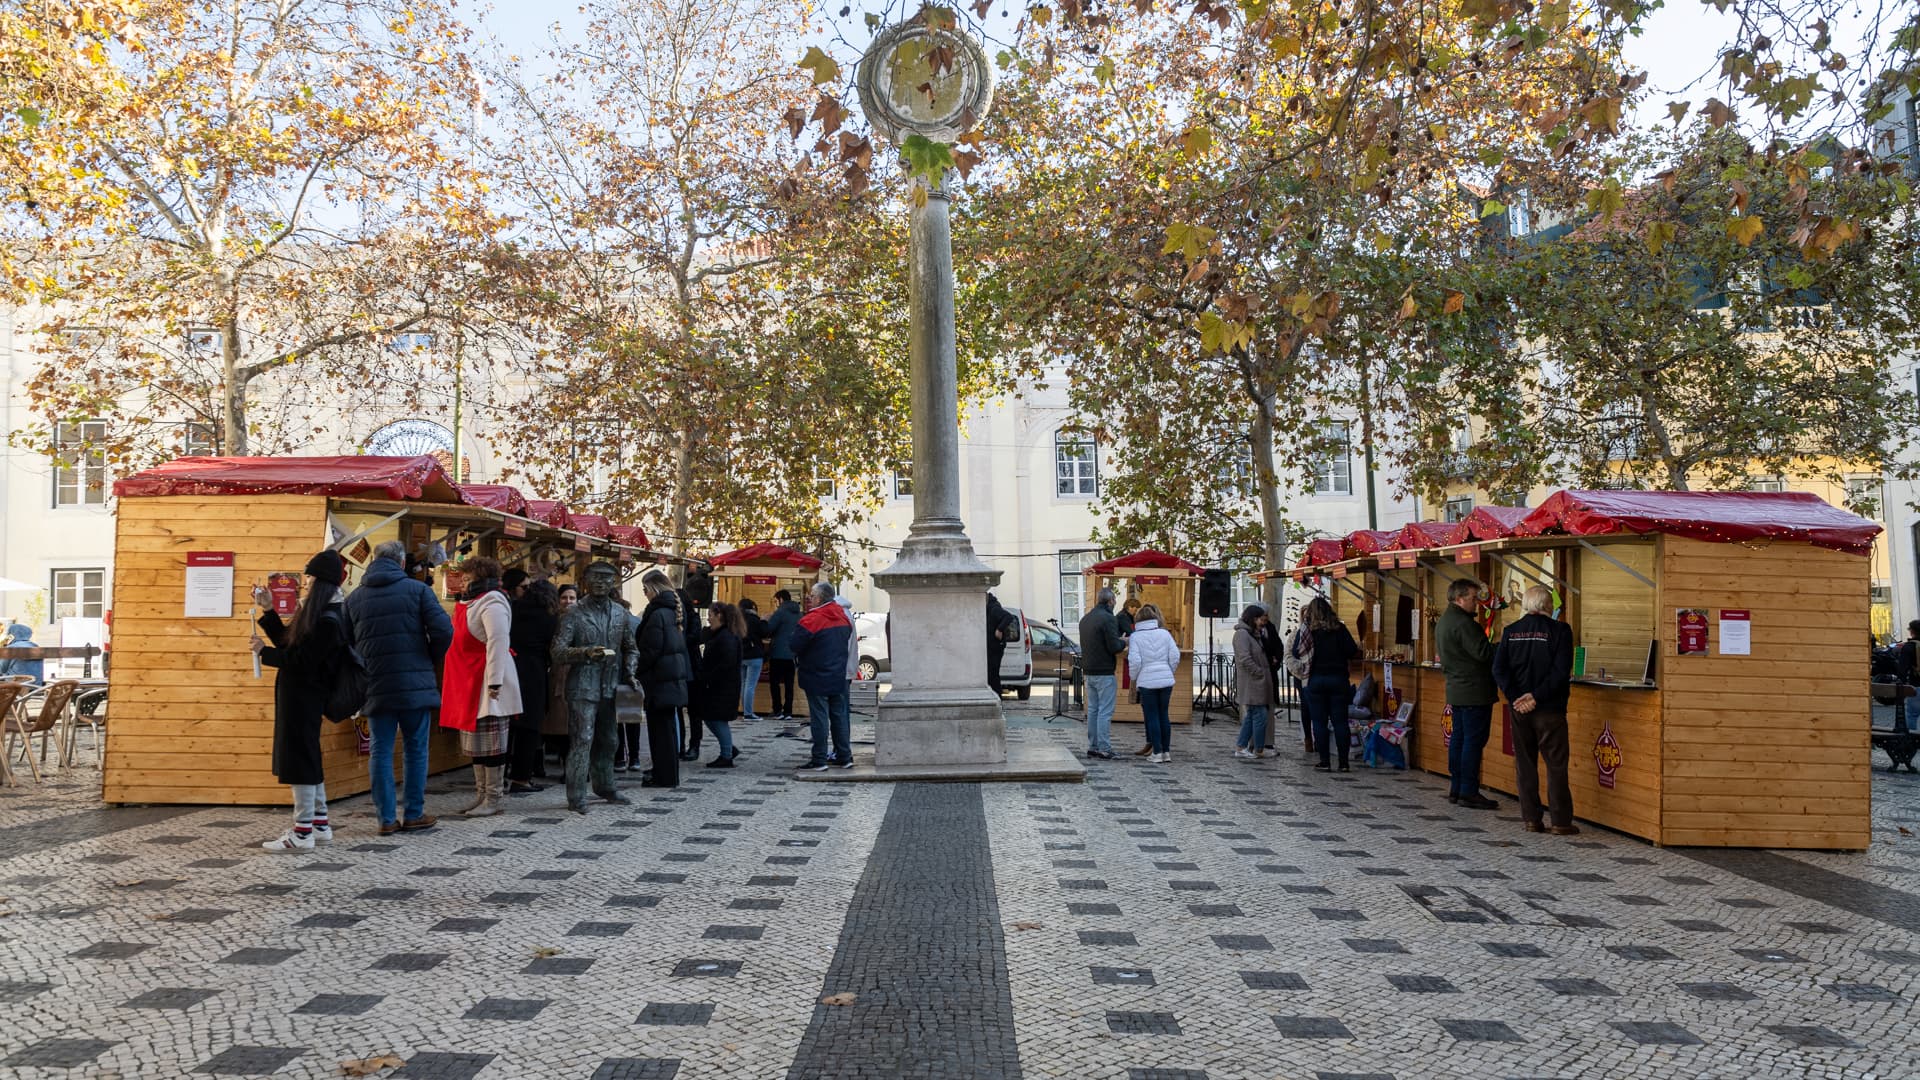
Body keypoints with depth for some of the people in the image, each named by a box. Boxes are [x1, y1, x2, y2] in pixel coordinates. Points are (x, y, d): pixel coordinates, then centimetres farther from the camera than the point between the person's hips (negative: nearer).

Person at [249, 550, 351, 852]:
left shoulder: (327, 621, -20)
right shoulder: (320, 614, 12)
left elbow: (301, 661, -21)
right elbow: (288, 643, 16)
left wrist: (264, 651, -8)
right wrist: (268, 610, 14)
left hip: (303, 698, -10)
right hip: (302, 696, 10)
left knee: (299, 758, -6)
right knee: (307, 757, 16)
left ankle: (302, 833, -1)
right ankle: (319, 824, 24)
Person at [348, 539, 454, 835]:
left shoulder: (355, 597, 9)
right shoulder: (416, 589, -2)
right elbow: (443, 630, -10)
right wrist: (431, 662, 6)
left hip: (375, 687, 3)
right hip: (415, 685, -2)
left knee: (381, 752, 8)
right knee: (416, 750, 8)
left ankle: (387, 818, 8)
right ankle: (413, 814, 11)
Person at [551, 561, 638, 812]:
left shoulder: (620, 613, 12)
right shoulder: (574, 613, -5)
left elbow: (629, 647, 22)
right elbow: (558, 652, -11)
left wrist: (628, 673, 6)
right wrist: (586, 652, -26)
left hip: (610, 688, 6)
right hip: (582, 688, -5)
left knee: (608, 740, 14)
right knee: (582, 740, -9)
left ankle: (604, 787, 29)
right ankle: (576, 797, -3)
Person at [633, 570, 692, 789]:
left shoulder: (657, 614, -16)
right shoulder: (671, 611, 12)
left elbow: (650, 650, -18)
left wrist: (636, 672, -7)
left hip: (660, 679, -9)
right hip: (674, 677, 9)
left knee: (660, 728, -3)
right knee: (668, 726, 13)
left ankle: (665, 776, 2)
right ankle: (667, 774, 20)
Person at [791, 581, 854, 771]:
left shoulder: (811, 620, -17)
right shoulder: (843, 617, 6)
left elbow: (796, 645, -16)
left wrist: (797, 659, 5)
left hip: (817, 677, -7)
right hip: (839, 675, 7)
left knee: (819, 718, -2)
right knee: (839, 715, 13)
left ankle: (819, 759, 1)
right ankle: (844, 757, 17)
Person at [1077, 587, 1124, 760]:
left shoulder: (1085, 619, 13)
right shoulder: (1108, 619, -14)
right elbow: (1114, 647, -17)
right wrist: (1124, 642, 1)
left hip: (1089, 672, 8)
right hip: (1104, 672, -8)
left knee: (1092, 710, 13)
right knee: (1105, 712, -5)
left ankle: (1092, 746, 15)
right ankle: (1104, 750, -6)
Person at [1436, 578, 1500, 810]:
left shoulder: (1443, 621, 15)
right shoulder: (1462, 623, -18)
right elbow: (1483, 652, -22)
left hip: (1456, 689, 10)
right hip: (1474, 691, -10)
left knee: (1459, 739, 12)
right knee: (1474, 741, -6)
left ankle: (1456, 789, 16)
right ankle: (1469, 793, -5)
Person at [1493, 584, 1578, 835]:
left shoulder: (1511, 632, 4)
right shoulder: (1559, 630, -8)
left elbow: (1499, 669, -4)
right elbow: (1562, 672, -16)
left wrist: (1516, 698, -9)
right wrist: (1536, 696, -13)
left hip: (1520, 709, 3)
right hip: (1549, 710, -3)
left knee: (1525, 764, 10)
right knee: (1556, 766, 4)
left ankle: (1531, 819, 12)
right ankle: (1561, 822, 6)